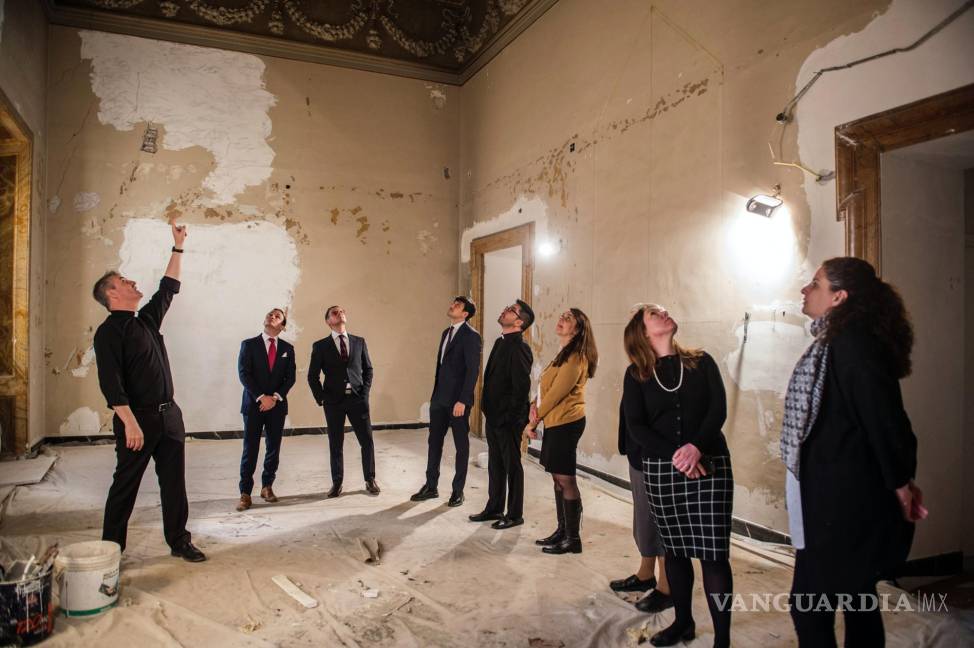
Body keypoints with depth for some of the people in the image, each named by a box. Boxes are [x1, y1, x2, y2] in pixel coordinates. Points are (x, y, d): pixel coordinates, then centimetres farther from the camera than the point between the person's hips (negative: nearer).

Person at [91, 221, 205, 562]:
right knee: (125, 486, 4)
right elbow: (111, 383, -18)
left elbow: (169, 288, 24)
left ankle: (179, 541, 20)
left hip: (169, 415, 7)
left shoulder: (146, 320, 14)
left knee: (174, 483, 10)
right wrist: (130, 423, -24)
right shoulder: (109, 331, -9)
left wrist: (178, 247, 25)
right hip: (137, 419, -7)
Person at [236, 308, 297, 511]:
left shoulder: (287, 348, 8)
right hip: (253, 404, -2)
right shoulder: (249, 344, 2)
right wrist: (261, 397, -14)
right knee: (250, 450, -1)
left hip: (277, 405, 2)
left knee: (273, 449, 7)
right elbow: (244, 374, -6)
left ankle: (267, 487, 20)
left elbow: (290, 377, 3)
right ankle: (245, 493, 6)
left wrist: (275, 397, -10)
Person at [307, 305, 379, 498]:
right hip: (333, 401, -1)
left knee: (367, 441, 3)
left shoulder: (359, 342, 8)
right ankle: (337, 483, 20)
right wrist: (321, 399, -2)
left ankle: (370, 480, 18)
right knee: (335, 444, 6)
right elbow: (313, 376, 4)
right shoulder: (320, 346, 3)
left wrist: (365, 392, 1)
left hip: (357, 399, 1)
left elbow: (368, 369, 12)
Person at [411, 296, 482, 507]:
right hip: (439, 398, 8)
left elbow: (472, 370, -16)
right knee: (434, 442, 12)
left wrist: (463, 401, -20)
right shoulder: (446, 333, 14)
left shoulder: (471, 336, -11)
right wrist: (435, 394, 14)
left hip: (458, 400, -8)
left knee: (461, 445, 6)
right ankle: (431, 486, 23)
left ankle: (458, 490, 16)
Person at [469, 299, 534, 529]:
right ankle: (494, 508, 31)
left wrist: (511, 417, -18)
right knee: (495, 464, 18)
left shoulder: (519, 348, -18)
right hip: (493, 416, 9)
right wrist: (488, 408, 12)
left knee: (512, 465, 5)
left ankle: (515, 514, 18)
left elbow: (522, 386, -21)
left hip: (508, 419, -9)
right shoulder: (500, 342, 10)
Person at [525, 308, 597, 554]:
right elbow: (548, 388, 15)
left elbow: (556, 393, -16)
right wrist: (536, 407, -4)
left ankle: (573, 539, 6)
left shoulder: (575, 358, -16)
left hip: (567, 422, -10)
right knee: (558, 478, 14)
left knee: (565, 479, -3)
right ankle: (562, 531, 25)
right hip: (556, 422, 10)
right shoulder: (564, 355, 16)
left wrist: (534, 421, -9)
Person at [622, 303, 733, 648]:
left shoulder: (701, 362, 6)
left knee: (713, 553, -4)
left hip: (709, 466, -1)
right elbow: (636, 426, -4)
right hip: (661, 470, 1)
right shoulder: (636, 374, 5)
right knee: (674, 549, 12)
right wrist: (675, 455, -17)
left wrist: (696, 447, -20)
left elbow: (718, 409, -4)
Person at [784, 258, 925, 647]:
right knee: (855, 596, 20)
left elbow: (884, 415, -21)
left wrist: (901, 484, -10)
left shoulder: (851, 341, -19)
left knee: (809, 604, -2)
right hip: (843, 495, 10)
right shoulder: (838, 341, 11)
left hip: (842, 499, -10)